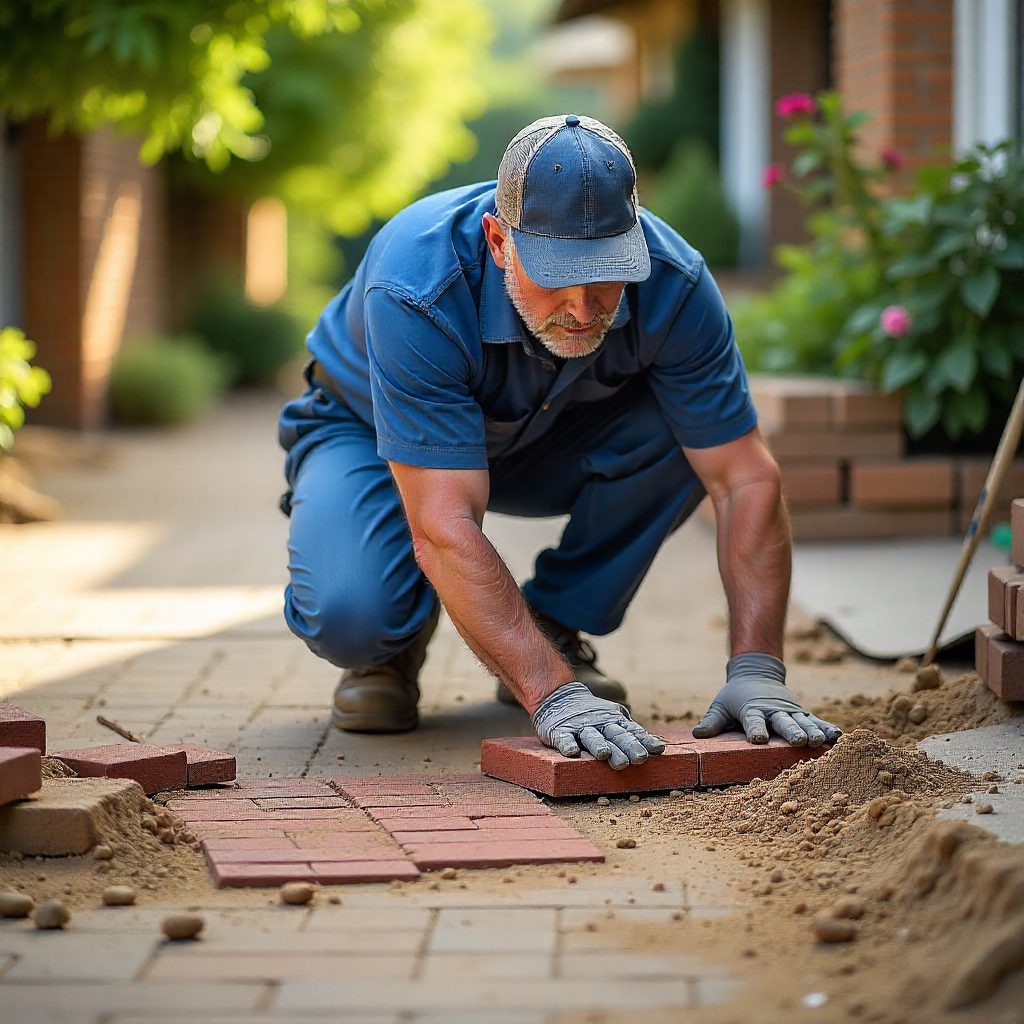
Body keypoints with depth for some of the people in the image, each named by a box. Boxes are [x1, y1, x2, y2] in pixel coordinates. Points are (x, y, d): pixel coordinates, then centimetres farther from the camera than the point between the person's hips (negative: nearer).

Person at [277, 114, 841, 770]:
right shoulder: (416, 293, -40)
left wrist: (756, 672, -37)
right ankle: (397, 639, 4)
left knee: (680, 431, -28)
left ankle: (556, 627, -5)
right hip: (371, 433, -3)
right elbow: (444, 530, -44)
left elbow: (747, 481, -26)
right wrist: (553, 695, -51)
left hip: (546, 443, 4)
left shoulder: (672, 283, -29)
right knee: (346, 614, -34)